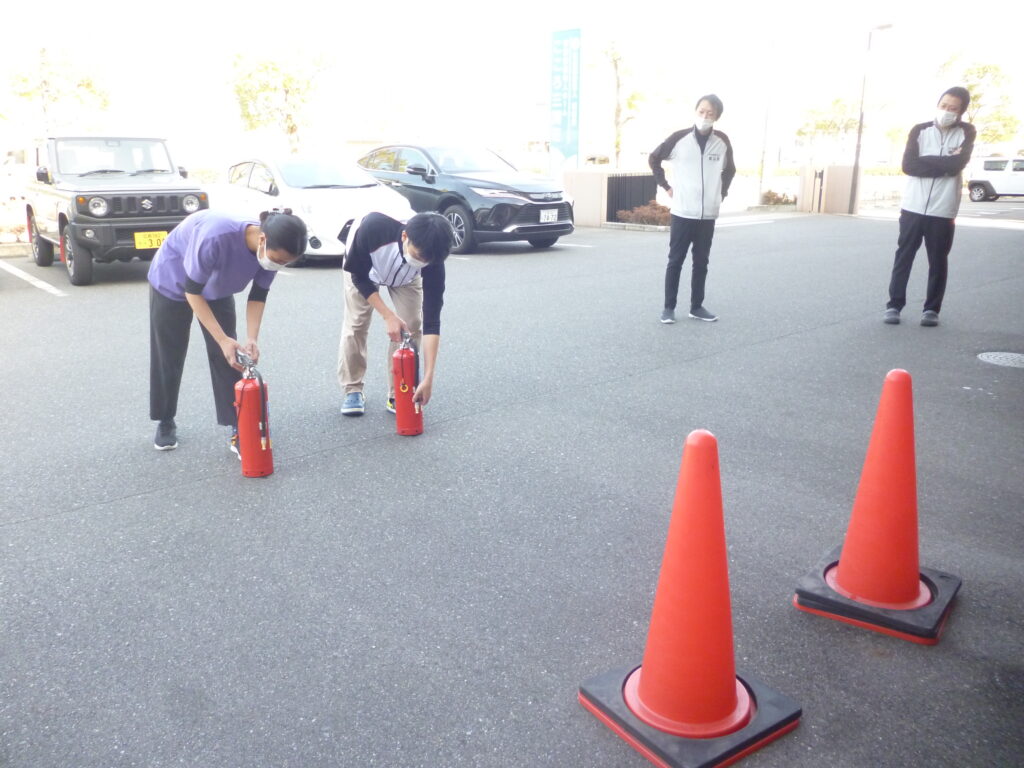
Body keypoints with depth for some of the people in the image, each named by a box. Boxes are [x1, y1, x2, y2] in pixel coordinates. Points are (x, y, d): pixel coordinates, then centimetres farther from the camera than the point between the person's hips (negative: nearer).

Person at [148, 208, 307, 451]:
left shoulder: (272, 249, -26)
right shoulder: (215, 237, -43)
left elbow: (258, 297, -14)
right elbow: (193, 292, -32)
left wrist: (251, 339, -28)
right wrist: (223, 340, -35)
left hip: (218, 290, 4)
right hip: (172, 283, -4)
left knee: (228, 356, -4)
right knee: (168, 357, 6)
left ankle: (239, 429, 0)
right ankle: (165, 422, 26)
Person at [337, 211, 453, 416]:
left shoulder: (432, 260, -39)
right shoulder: (372, 227, -45)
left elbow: (431, 320, -37)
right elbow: (359, 276, -26)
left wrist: (428, 378, -41)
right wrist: (389, 316, -35)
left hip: (406, 278, 1)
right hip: (363, 268, -1)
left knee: (411, 325, -13)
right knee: (355, 323, -9)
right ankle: (352, 391, 8)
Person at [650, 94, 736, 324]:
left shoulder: (722, 141, 2)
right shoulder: (680, 138, -6)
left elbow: (729, 169, 21)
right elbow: (654, 158, 7)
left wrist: (722, 192, 12)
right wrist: (666, 186, 3)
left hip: (708, 215, 3)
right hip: (682, 213, -3)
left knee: (701, 263, 8)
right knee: (675, 261, 1)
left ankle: (696, 307, 18)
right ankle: (669, 307, 8)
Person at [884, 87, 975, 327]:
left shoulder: (966, 132, 3)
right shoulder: (920, 130, 4)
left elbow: (957, 164, -14)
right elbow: (908, 165, -9)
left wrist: (925, 161, -9)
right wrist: (944, 163, -10)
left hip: (943, 211, -1)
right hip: (913, 207, 1)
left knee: (938, 261, 5)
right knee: (903, 257, 3)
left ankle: (932, 309, 13)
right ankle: (894, 305, 10)